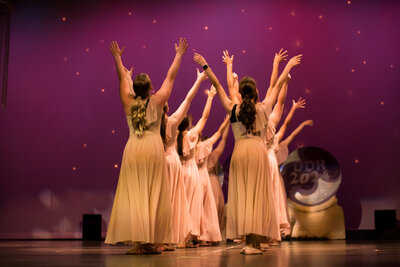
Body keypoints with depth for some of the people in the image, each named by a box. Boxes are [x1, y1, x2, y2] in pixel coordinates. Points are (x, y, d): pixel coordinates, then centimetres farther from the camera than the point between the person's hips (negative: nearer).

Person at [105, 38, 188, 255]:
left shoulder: (128, 103, 7)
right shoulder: (156, 101, 3)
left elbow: (122, 78, 22)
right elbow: (170, 77, 14)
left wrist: (117, 57, 36)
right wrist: (179, 55, 25)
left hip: (133, 148, 2)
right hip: (153, 147, -1)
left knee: (133, 194, -1)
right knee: (154, 195, 0)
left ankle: (138, 241, -7)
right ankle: (149, 242, 0)